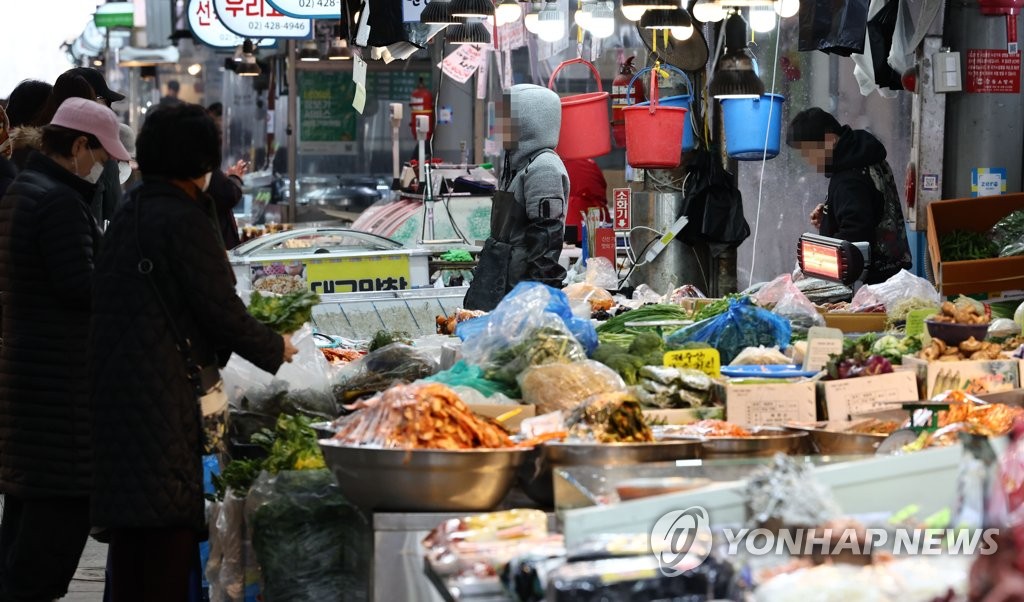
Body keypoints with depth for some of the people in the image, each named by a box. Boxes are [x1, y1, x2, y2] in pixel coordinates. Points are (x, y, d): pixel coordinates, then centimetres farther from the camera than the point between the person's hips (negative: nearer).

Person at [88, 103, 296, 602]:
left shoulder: (127, 216, 14)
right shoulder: (184, 220, -13)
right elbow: (223, 313, -11)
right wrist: (275, 349, 7)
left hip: (112, 388, 9)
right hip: (161, 402, -9)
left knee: (131, 546, 15)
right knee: (168, 539, -6)